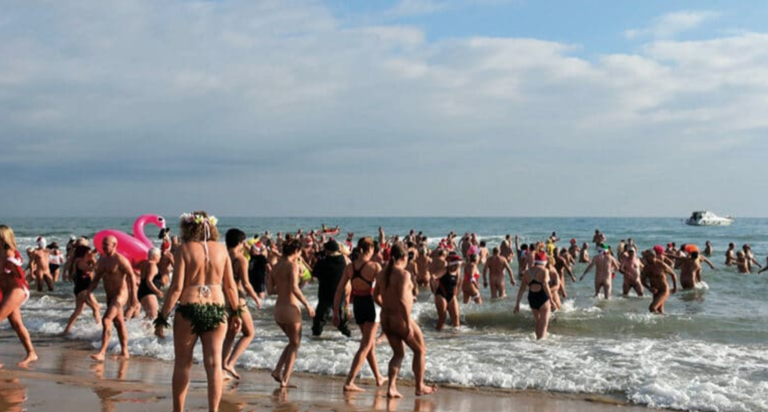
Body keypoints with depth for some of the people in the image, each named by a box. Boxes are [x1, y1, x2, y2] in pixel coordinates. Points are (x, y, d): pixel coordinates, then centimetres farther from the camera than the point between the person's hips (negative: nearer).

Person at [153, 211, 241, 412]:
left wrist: (162, 319, -6)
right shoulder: (221, 249, 5)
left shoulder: (184, 249, -5)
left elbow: (176, 288, -10)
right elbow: (230, 285, 7)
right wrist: (236, 311, 18)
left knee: (183, 363, 12)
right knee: (214, 363, 5)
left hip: (189, 309, -2)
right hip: (217, 309, 2)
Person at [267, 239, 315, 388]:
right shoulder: (293, 265, -11)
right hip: (290, 307, -7)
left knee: (293, 342, 22)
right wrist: (307, 305, -16)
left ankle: (278, 371, 11)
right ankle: (284, 379, 3)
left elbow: (270, 290, 7)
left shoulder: (275, 267, 9)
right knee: (295, 344, 7)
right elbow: (294, 288, -22)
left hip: (278, 308, 7)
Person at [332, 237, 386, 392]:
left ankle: (379, 377, 34)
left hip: (357, 305, 5)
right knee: (366, 346, -2)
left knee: (371, 343, 22)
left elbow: (339, 290, -1)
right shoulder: (374, 266, -14)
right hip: (371, 304, -5)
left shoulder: (349, 267, -1)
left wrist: (335, 311, 5)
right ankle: (349, 382, -12)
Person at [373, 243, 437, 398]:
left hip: (386, 319, 7)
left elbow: (376, 296, 12)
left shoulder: (382, 273, 4)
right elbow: (402, 300, -26)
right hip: (400, 319, -7)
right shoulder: (403, 274, -18)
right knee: (420, 350, 15)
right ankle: (420, 387, 24)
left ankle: (391, 387, 8)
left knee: (399, 353, 21)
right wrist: (409, 324, -22)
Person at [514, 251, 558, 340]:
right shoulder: (544, 271, -5)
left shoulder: (527, 272, 11)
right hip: (542, 298, -5)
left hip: (531, 299, 5)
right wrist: (551, 300, -23)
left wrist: (517, 303, 9)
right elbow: (545, 285, -21)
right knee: (544, 325, -3)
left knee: (538, 322, 26)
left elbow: (522, 289, 8)